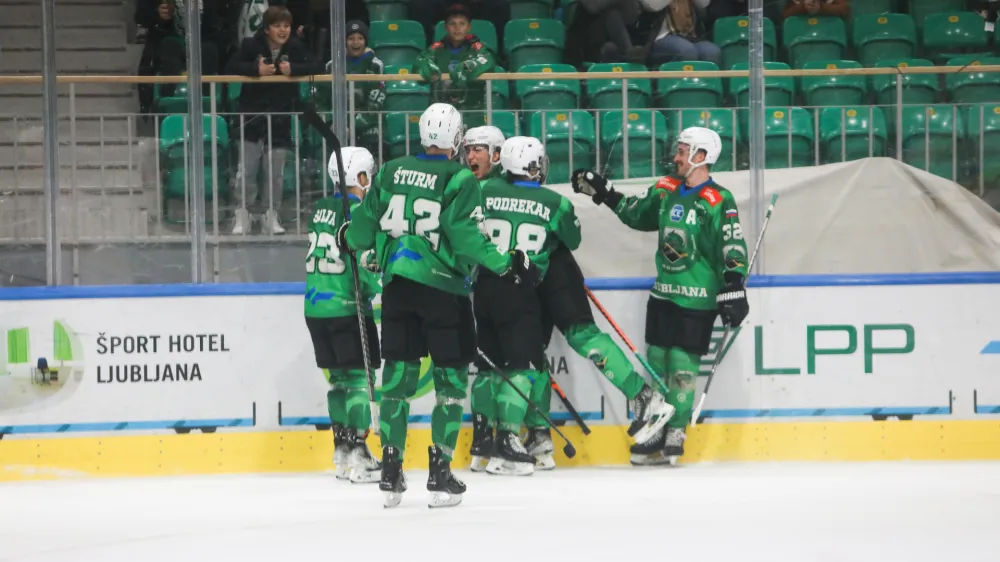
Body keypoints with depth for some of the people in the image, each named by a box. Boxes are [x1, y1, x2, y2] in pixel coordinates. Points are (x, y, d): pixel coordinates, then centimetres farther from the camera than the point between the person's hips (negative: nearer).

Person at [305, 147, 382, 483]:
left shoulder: (322, 209, 11)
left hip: (315, 307, 8)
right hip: (346, 307, -8)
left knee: (339, 378, 14)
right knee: (358, 377, -5)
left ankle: (342, 455, 17)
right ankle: (358, 458, -10)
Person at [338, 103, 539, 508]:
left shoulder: (391, 172, 5)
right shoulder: (460, 181, -9)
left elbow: (366, 224, 11)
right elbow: (467, 238, -18)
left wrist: (349, 239, 32)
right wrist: (507, 264, -11)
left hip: (397, 283, 5)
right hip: (442, 287, -5)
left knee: (398, 372, 10)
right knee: (451, 378, 4)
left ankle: (390, 472, 10)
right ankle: (440, 472, 1)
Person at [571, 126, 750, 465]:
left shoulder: (718, 202, -12)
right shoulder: (666, 191, 9)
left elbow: (733, 249, -15)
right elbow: (638, 214, 25)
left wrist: (733, 290, -20)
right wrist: (603, 192, 22)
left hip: (697, 300, -7)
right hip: (663, 293, 7)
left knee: (682, 365, -5)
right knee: (657, 361, 9)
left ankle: (675, 434, 4)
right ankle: (655, 430, 17)